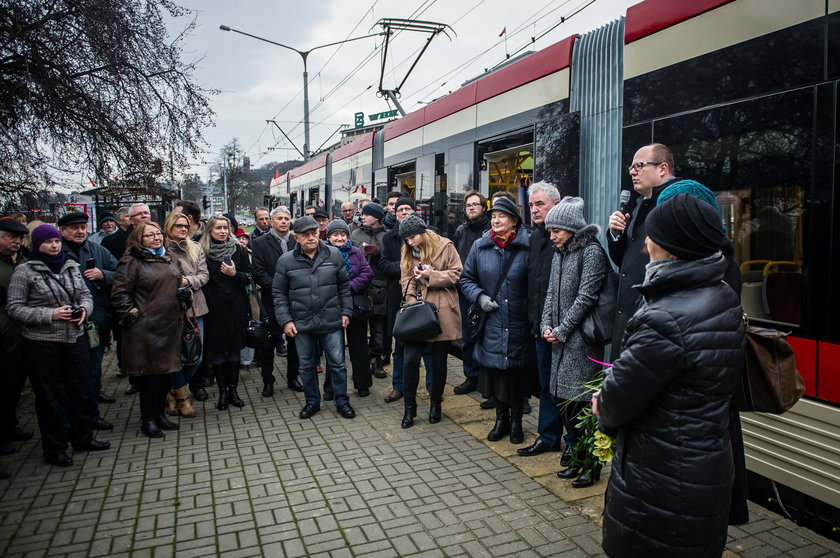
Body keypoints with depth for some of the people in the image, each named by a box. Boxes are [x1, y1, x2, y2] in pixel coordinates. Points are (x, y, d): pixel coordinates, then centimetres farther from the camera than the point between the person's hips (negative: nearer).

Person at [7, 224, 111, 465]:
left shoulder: (71, 266, 7)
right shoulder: (24, 271, -7)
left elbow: (85, 294, 14)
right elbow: (14, 307, -9)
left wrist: (84, 309, -8)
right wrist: (50, 314, -18)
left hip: (76, 339, 5)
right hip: (42, 343, -4)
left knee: (81, 390, 14)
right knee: (49, 396, 8)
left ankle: (83, 438, 31)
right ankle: (54, 449, 22)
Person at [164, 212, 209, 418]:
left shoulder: (196, 249, 10)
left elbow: (204, 275, 5)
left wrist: (188, 281, -11)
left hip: (194, 307, 4)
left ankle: (174, 392, 27)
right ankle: (182, 396, 22)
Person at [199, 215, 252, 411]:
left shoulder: (238, 249, 5)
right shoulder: (202, 251, 1)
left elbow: (249, 277, 6)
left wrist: (235, 274, -12)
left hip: (235, 307, 1)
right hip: (213, 308, -1)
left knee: (235, 347, 7)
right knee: (216, 349, 3)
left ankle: (233, 390, 17)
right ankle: (222, 391, 16)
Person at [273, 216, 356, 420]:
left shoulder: (334, 255, -1)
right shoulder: (286, 261, -2)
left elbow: (344, 286, 6)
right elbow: (279, 294, 2)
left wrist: (346, 312, 2)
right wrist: (285, 320, -6)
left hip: (331, 321, 0)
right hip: (302, 324, 1)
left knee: (337, 363, 7)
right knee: (306, 365, 14)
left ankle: (342, 401, 24)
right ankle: (312, 401, 32)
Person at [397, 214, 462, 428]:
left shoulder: (445, 246, -4)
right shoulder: (408, 252, 11)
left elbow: (456, 274, -7)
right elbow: (407, 278, 9)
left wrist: (430, 275, -15)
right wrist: (410, 297, -8)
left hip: (442, 313, -3)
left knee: (439, 361, 9)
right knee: (410, 360, -5)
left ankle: (436, 404, 29)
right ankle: (409, 407, 12)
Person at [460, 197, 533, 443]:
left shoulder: (528, 246, -4)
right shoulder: (480, 246, 4)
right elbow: (467, 278, 11)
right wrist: (480, 296, -5)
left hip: (519, 324, -2)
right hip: (491, 324, 2)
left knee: (518, 372, 7)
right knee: (495, 370, 10)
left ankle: (516, 420, 28)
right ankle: (501, 418, 30)